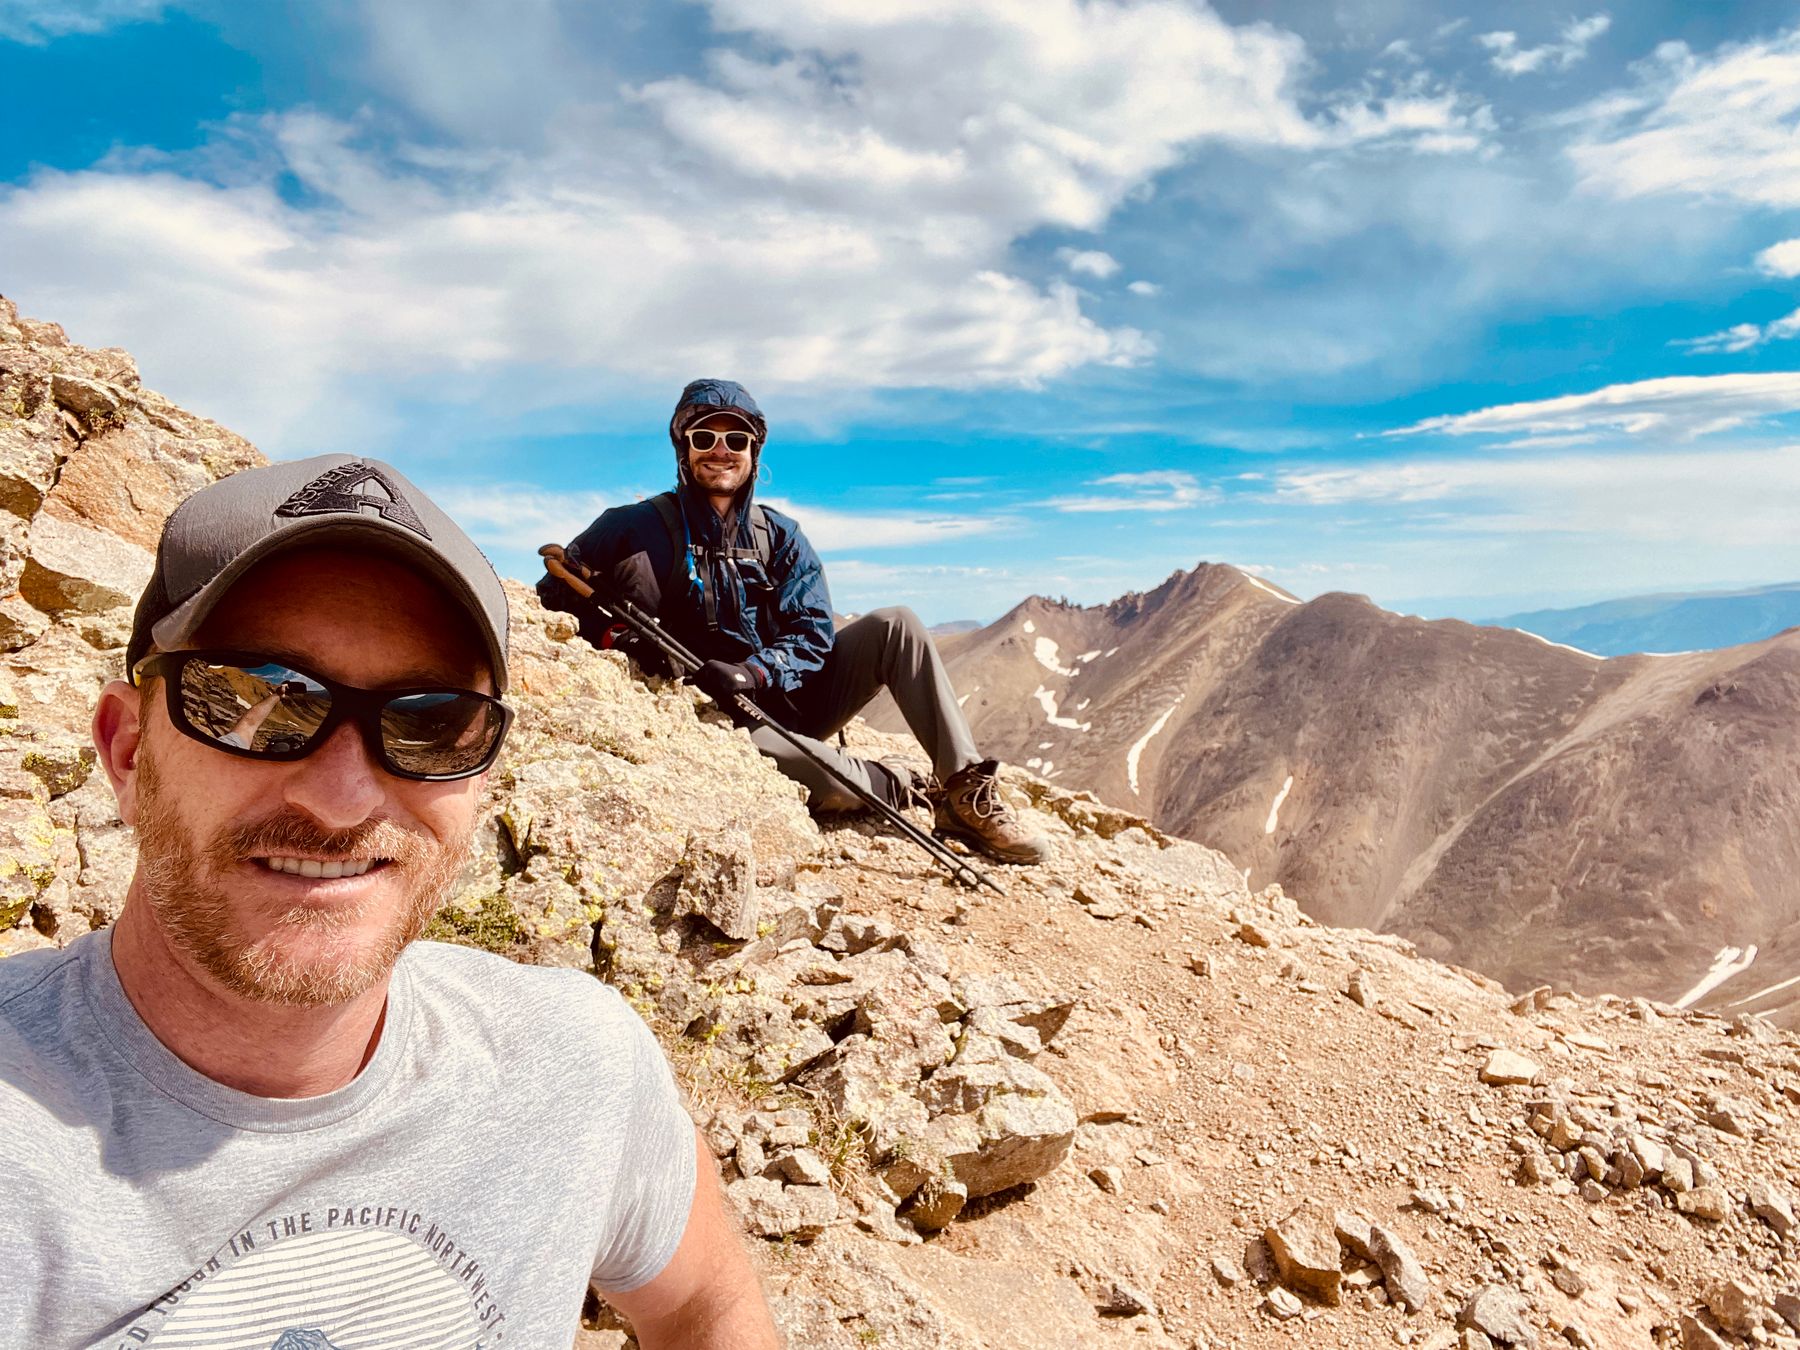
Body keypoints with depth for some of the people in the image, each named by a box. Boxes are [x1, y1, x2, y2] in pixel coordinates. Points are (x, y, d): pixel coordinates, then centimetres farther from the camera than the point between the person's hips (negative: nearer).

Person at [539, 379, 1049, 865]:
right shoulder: (638, 527, -3)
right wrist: (615, 637, -21)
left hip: (799, 695, 5)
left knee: (896, 625, -16)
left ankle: (970, 792, -17)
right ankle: (913, 788, -6)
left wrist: (756, 672, -24)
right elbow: (554, 592, -2)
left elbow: (813, 634, -3)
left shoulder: (781, 537, 6)